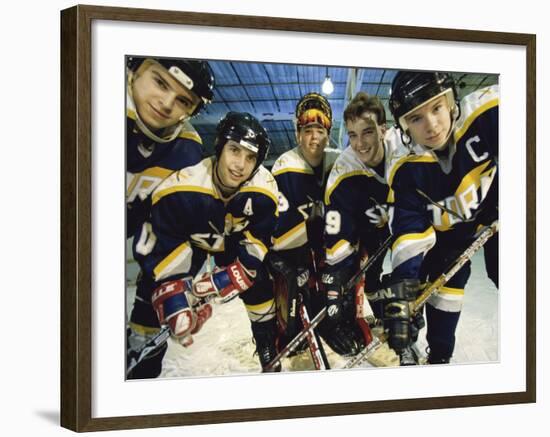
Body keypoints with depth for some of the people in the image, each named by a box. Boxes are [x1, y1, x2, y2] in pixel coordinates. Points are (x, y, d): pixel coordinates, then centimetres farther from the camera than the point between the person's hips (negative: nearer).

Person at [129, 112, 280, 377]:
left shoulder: (263, 190, -29)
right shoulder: (179, 190, -37)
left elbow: (255, 248, -20)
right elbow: (164, 254, -31)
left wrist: (218, 284, -32)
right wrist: (175, 306, -38)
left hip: (233, 240, 3)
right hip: (186, 239, -2)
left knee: (258, 281, -11)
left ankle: (269, 350, 13)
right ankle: (143, 366, 0)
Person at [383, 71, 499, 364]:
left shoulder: (488, 111, -34)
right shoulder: (405, 170, -24)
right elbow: (409, 230, -24)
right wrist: (401, 291, -34)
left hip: (495, 210, -2)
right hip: (450, 224, 2)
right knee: (444, 280, -3)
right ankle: (439, 357, 17)